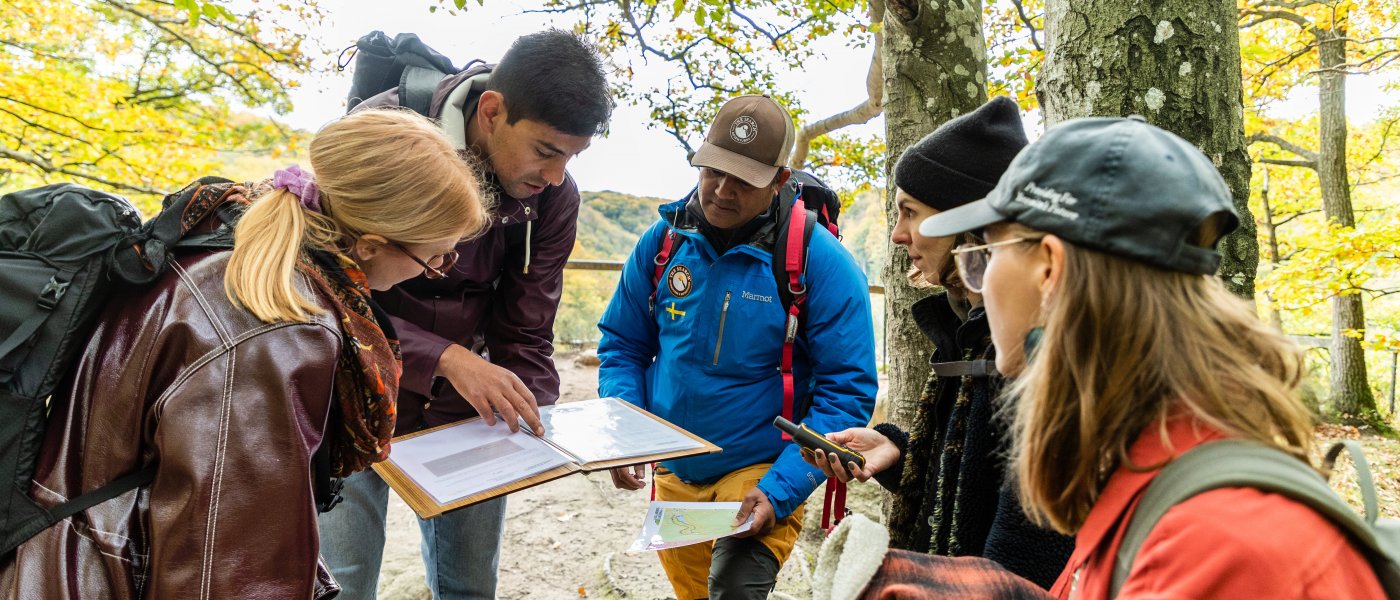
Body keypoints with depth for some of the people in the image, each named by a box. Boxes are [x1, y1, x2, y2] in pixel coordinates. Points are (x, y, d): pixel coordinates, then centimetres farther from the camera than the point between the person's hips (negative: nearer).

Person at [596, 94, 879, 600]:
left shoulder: (822, 264, -17)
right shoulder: (663, 240, -5)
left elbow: (847, 393, -15)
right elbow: (623, 346, 6)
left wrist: (780, 492, -24)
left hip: (759, 473, -4)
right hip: (673, 476, 5)